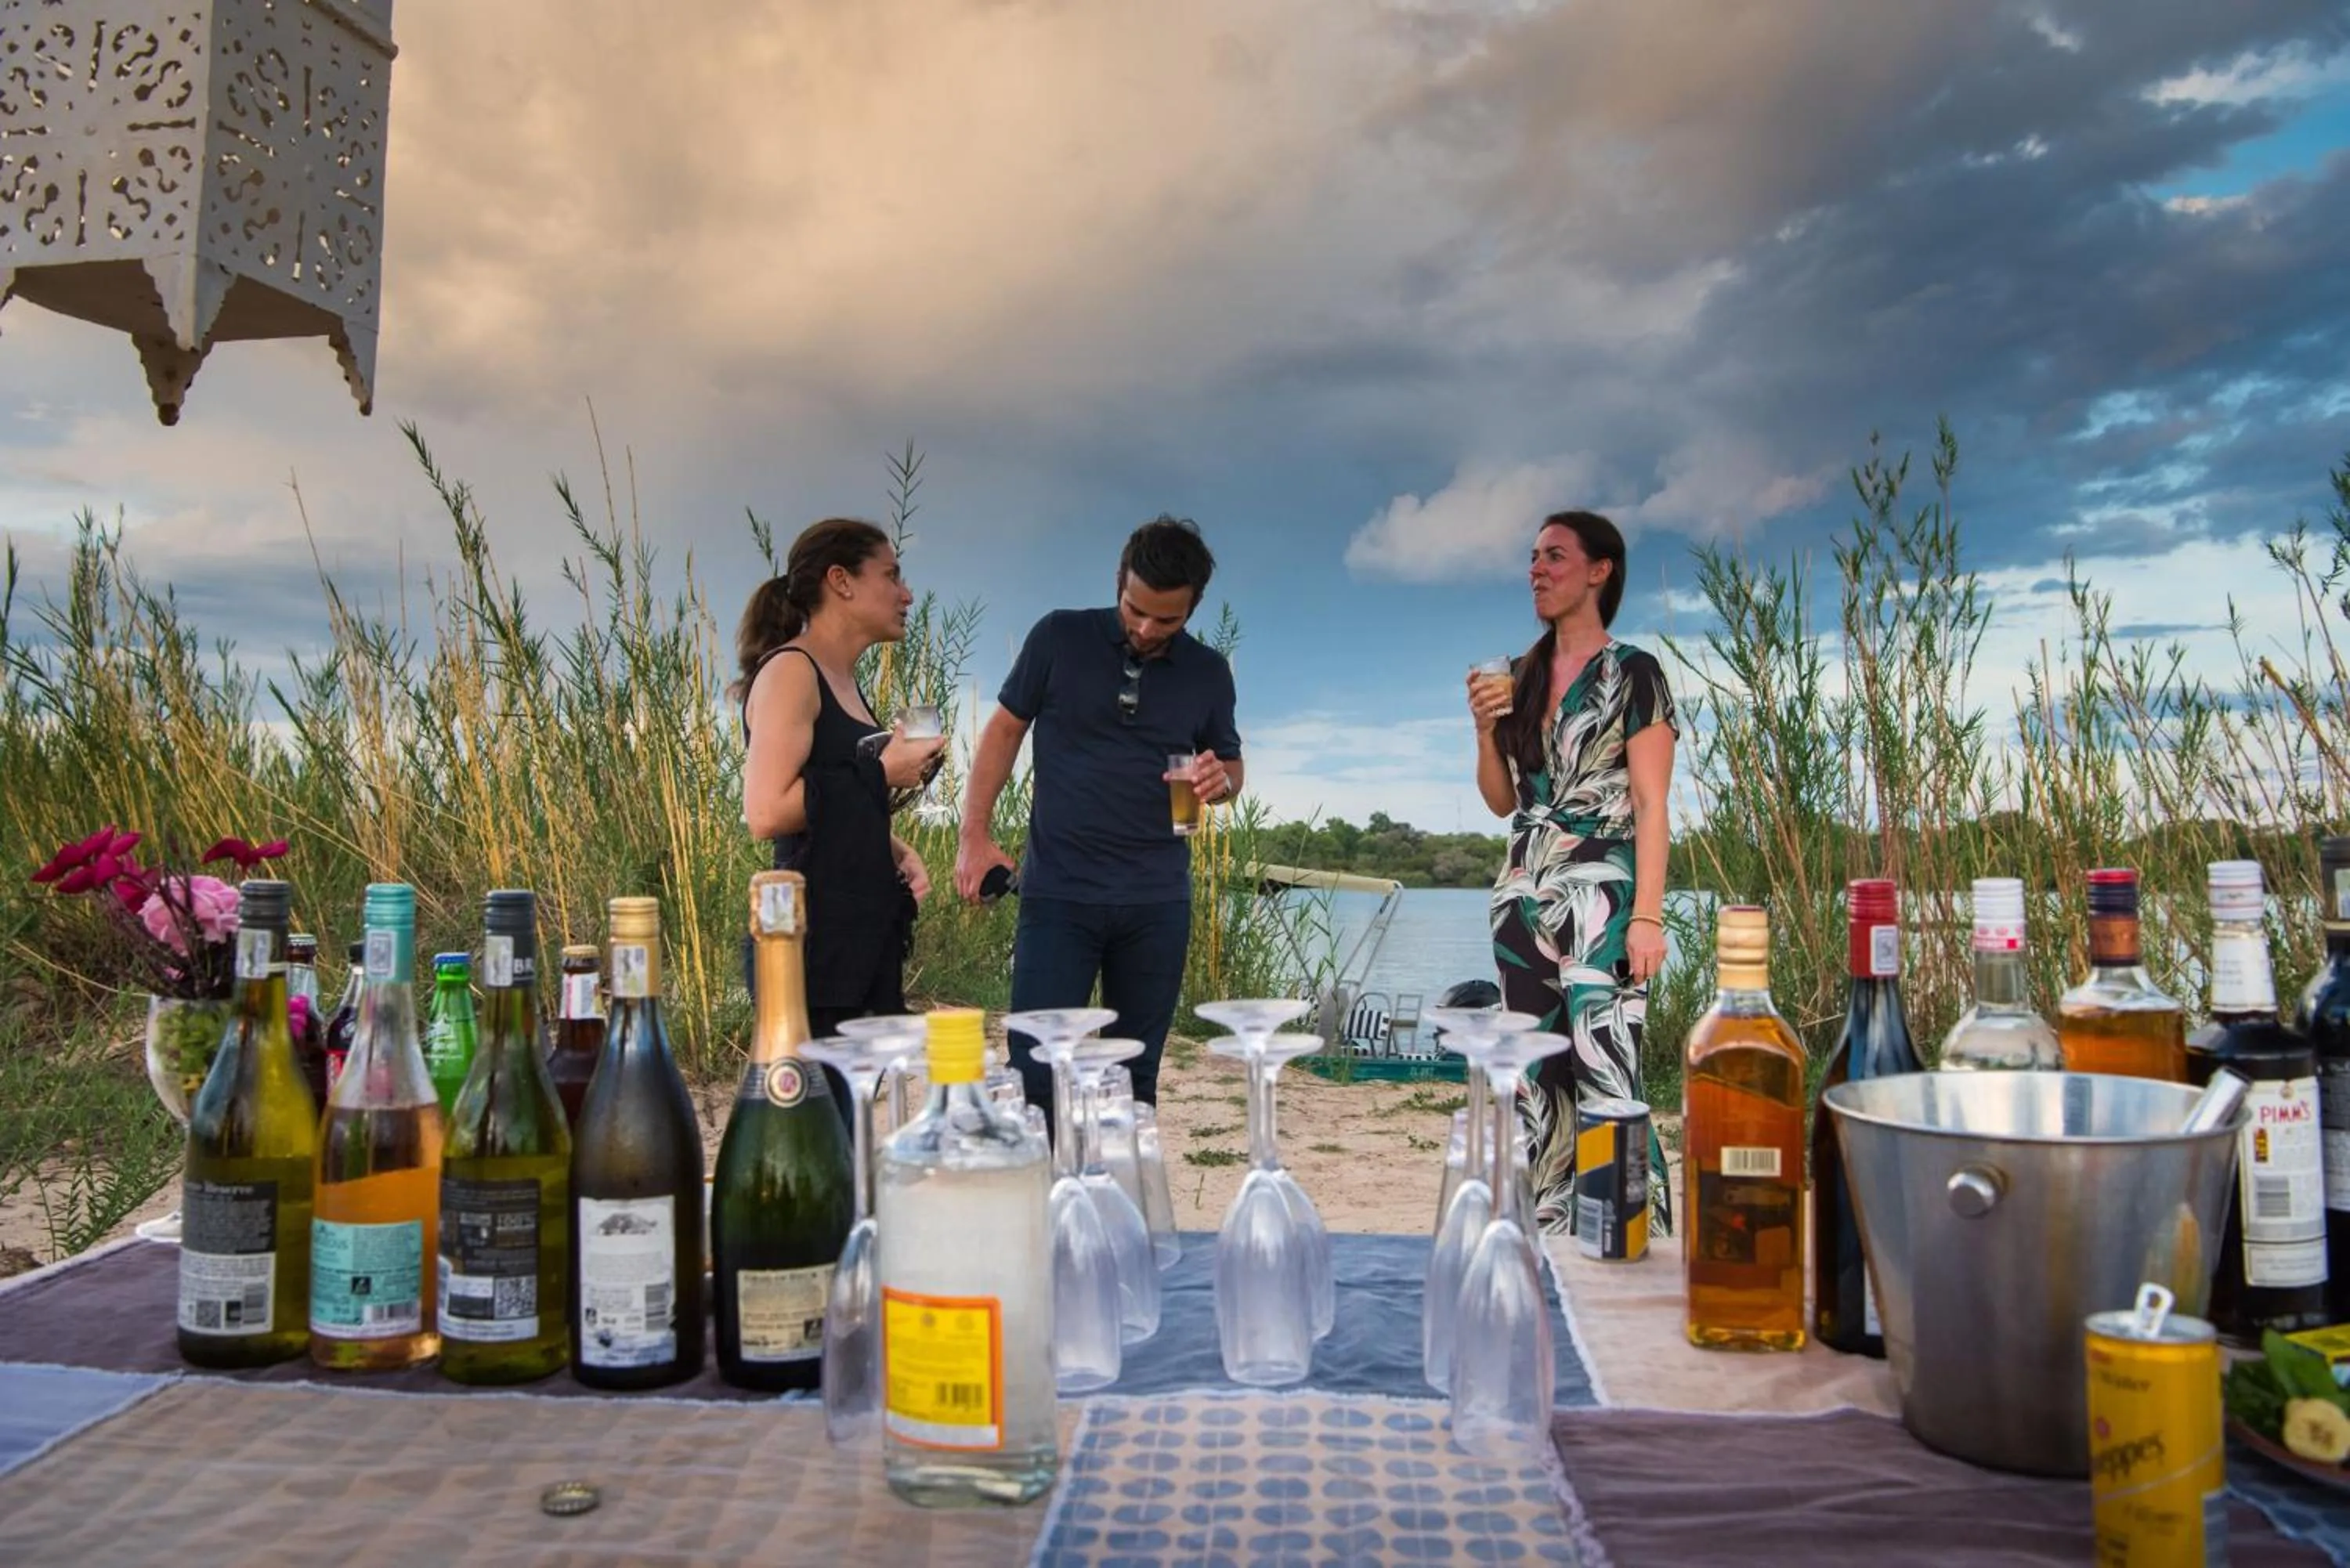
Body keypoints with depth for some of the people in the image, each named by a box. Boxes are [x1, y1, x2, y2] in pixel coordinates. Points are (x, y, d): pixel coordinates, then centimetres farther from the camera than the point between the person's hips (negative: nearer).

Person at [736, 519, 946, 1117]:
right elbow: (766, 812, -22)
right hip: (815, 945, -9)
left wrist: (898, 852, 8)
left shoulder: (842, 681, 17)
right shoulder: (790, 670, -10)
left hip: (865, 940, 9)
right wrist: (882, 772, -12)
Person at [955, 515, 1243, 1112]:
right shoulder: (1059, 638, -3)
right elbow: (1004, 729, 4)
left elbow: (1231, 763, 16)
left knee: (1135, 1075, 11)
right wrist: (975, 834, -6)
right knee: (1036, 1069, -6)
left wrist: (1219, 780, -9)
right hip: (1058, 891, -2)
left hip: (1158, 900, 3)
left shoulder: (1208, 673, 5)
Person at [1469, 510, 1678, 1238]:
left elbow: (1651, 804, -8)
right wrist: (1485, 727, 0)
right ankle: (1549, 1238, 18)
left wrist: (1647, 915, -17)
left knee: (1605, 1083, -13)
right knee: (1537, 1085, 9)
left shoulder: (1633, 674, -3)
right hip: (1523, 898, 7)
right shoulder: (1521, 677, 14)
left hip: (1599, 898, -6)